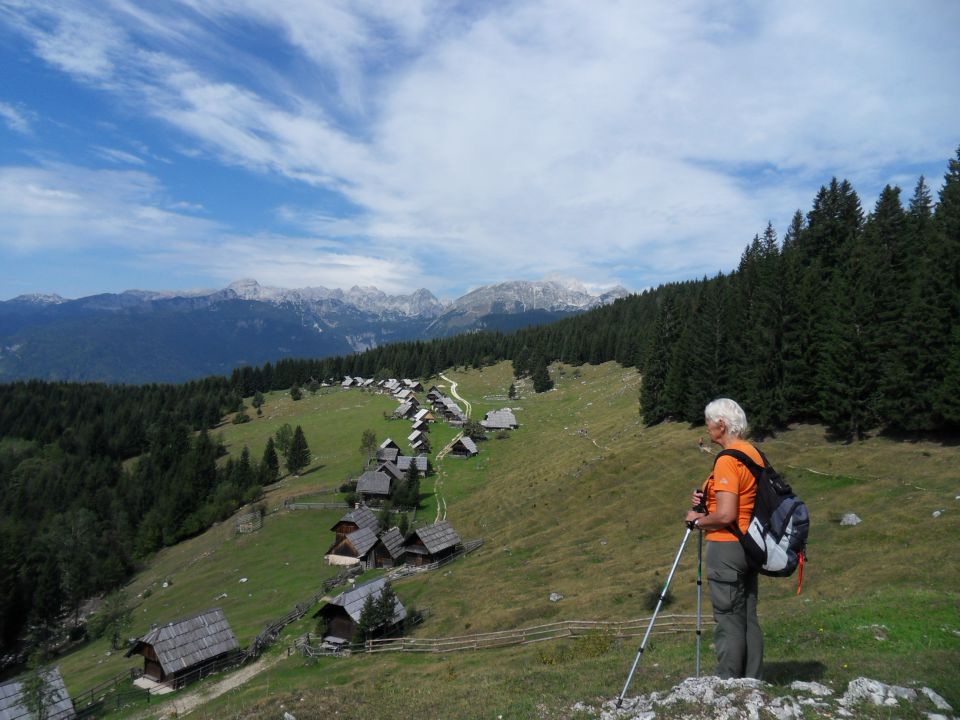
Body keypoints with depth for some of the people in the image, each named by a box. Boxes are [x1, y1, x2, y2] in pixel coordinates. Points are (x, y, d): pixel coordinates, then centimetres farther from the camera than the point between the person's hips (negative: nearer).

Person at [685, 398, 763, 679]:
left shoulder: (728, 460, -18)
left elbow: (725, 515, -24)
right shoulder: (754, 453, 11)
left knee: (729, 622, -1)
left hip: (727, 547, -9)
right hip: (750, 546, 9)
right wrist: (708, 501, 8)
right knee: (748, 619, 15)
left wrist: (698, 519, -7)